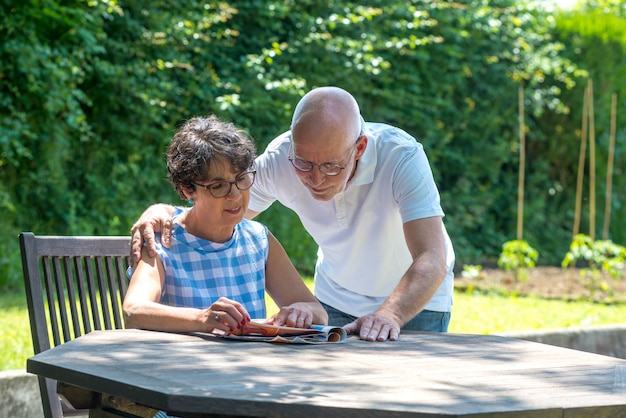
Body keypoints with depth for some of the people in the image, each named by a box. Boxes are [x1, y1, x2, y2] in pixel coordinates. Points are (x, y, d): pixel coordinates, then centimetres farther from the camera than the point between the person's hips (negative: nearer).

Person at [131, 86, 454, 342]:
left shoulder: (402, 157, -32)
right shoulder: (280, 159, -23)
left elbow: (432, 261, -40)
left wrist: (389, 314, -58)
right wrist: (163, 213, -30)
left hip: (414, 300, -3)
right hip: (336, 298, 4)